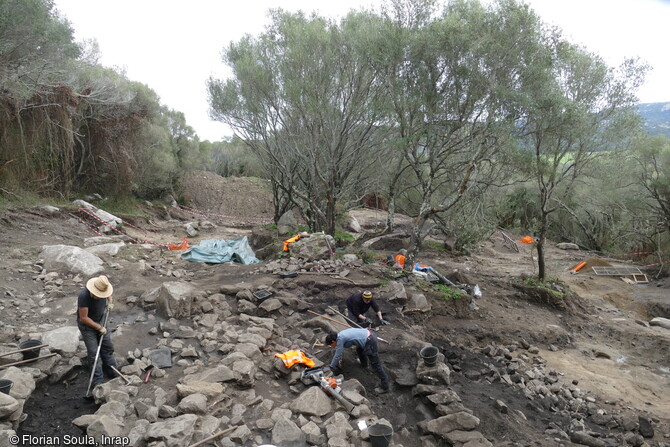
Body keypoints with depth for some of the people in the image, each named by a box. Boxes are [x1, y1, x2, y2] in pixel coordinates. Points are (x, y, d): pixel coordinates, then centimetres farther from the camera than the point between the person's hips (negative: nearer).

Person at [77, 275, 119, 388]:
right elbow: (83, 318, -27)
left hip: (100, 320, 6)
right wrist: (99, 328, -20)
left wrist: (110, 302, -6)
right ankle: (97, 382, 4)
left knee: (108, 347, 13)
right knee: (93, 353, -5)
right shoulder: (84, 296, -34)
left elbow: (108, 295, 13)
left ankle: (113, 374, 28)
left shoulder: (103, 290, -17)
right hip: (87, 325, -6)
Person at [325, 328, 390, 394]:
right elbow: (339, 349, 33)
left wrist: (331, 367, 7)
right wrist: (339, 359, 43)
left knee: (376, 364, -2)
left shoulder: (340, 339, -13)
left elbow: (337, 355, -7)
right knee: (359, 349, 37)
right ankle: (364, 364, 61)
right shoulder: (340, 335, 14)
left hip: (369, 342, -10)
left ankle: (385, 387, 5)